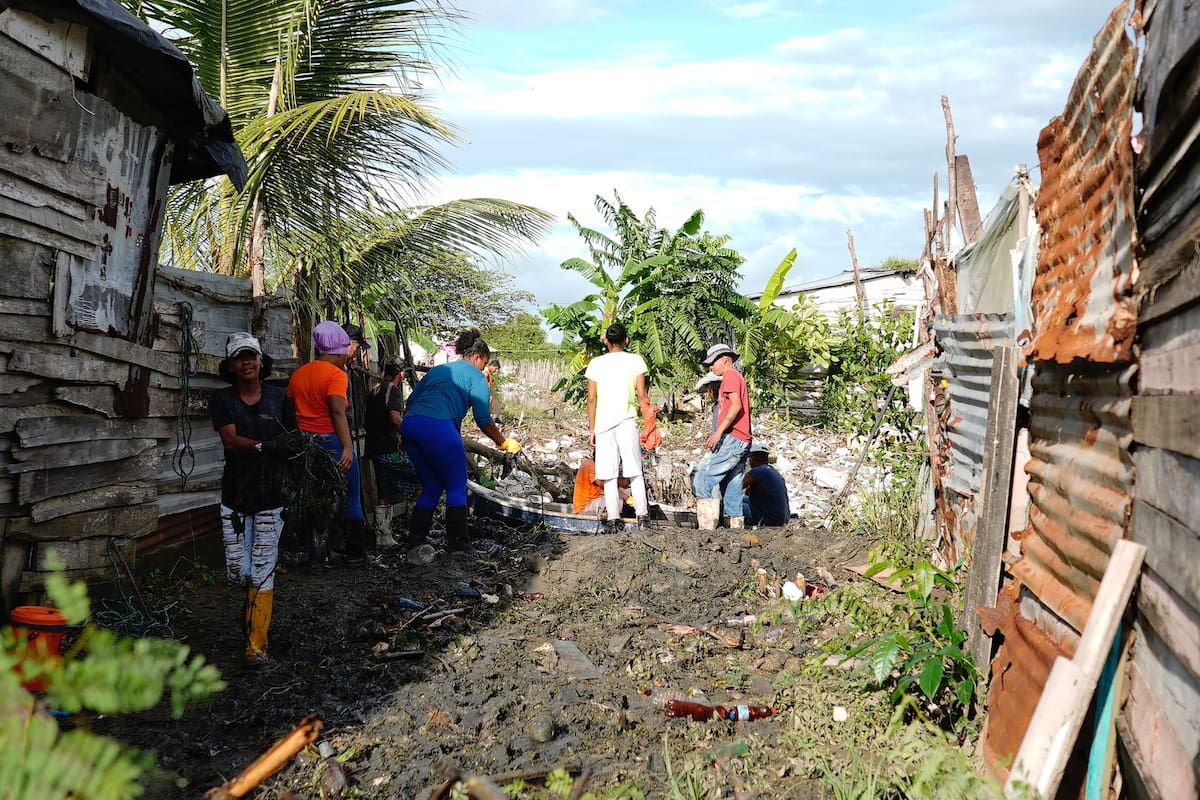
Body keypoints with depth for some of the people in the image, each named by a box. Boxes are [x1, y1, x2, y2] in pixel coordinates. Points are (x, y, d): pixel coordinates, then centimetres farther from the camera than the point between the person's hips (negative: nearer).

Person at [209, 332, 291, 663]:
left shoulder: (278, 397, 5)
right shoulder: (221, 399, 1)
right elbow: (230, 439, -13)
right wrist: (264, 446, -31)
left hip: (271, 495, 0)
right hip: (235, 495, 0)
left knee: (262, 571, -3)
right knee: (238, 570, 1)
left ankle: (257, 642, 3)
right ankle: (254, 603, 36)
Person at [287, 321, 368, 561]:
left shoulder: (297, 374, 11)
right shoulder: (336, 374, -11)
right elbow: (337, 413, -21)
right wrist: (347, 447, -25)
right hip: (331, 442, -7)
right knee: (350, 499, 7)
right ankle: (356, 551, 13)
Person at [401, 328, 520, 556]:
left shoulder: (437, 369, 30)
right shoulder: (475, 376, 11)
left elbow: (411, 399, 24)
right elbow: (483, 419, 5)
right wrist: (503, 443, 17)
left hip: (409, 424, 7)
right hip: (438, 427, -7)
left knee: (431, 487, 17)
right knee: (456, 486, 5)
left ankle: (415, 542, 15)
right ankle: (458, 545, 4)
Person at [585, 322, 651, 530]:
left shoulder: (596, 363, 7)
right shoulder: (636, 360, 4)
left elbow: (591, 399, 6)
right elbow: (642, 396, 1)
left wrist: (592, 430, 11)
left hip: (603, 423, 1)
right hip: (627, 421, 0)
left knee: (609, 474, 2)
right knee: (634, 471, 4)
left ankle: (613, 519, -2)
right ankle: (642, 515, -4)